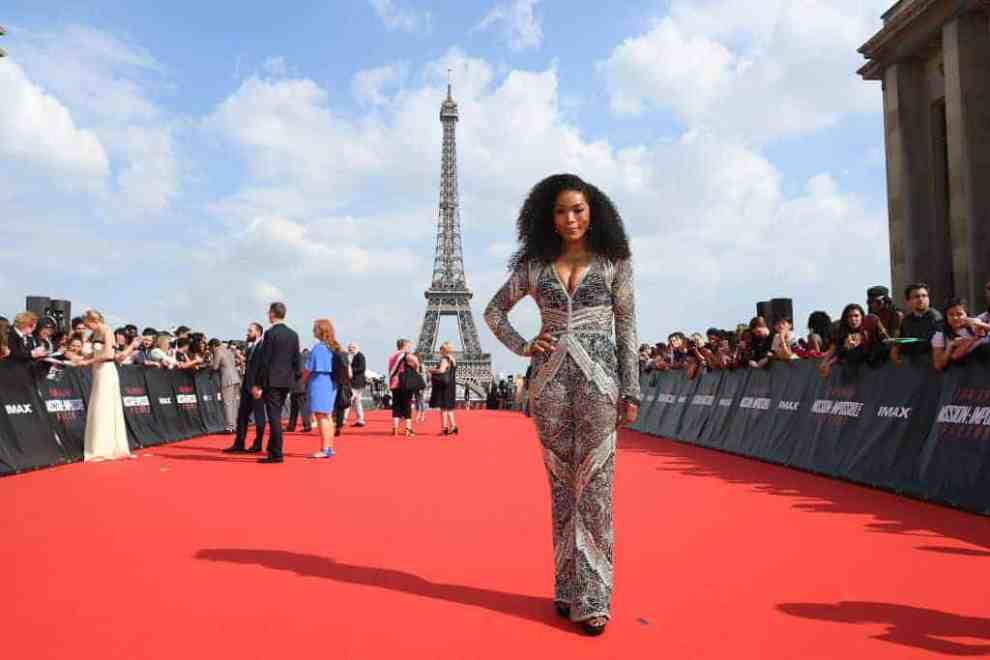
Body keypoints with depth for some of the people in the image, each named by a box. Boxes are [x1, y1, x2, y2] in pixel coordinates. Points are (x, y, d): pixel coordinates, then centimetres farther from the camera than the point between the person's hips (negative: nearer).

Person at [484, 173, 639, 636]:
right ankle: (566, 588, 20)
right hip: (549, 381, 2)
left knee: (594, 487, -2)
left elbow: (626, 327, 3)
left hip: (598, 378, -2)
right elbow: (494, 311, 18)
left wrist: (631, 390, -2)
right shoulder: (534, 264, 8)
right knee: (561, 485, 9)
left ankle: (592, 596, 6)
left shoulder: (614, 262, 4)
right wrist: (522, 347, 3)